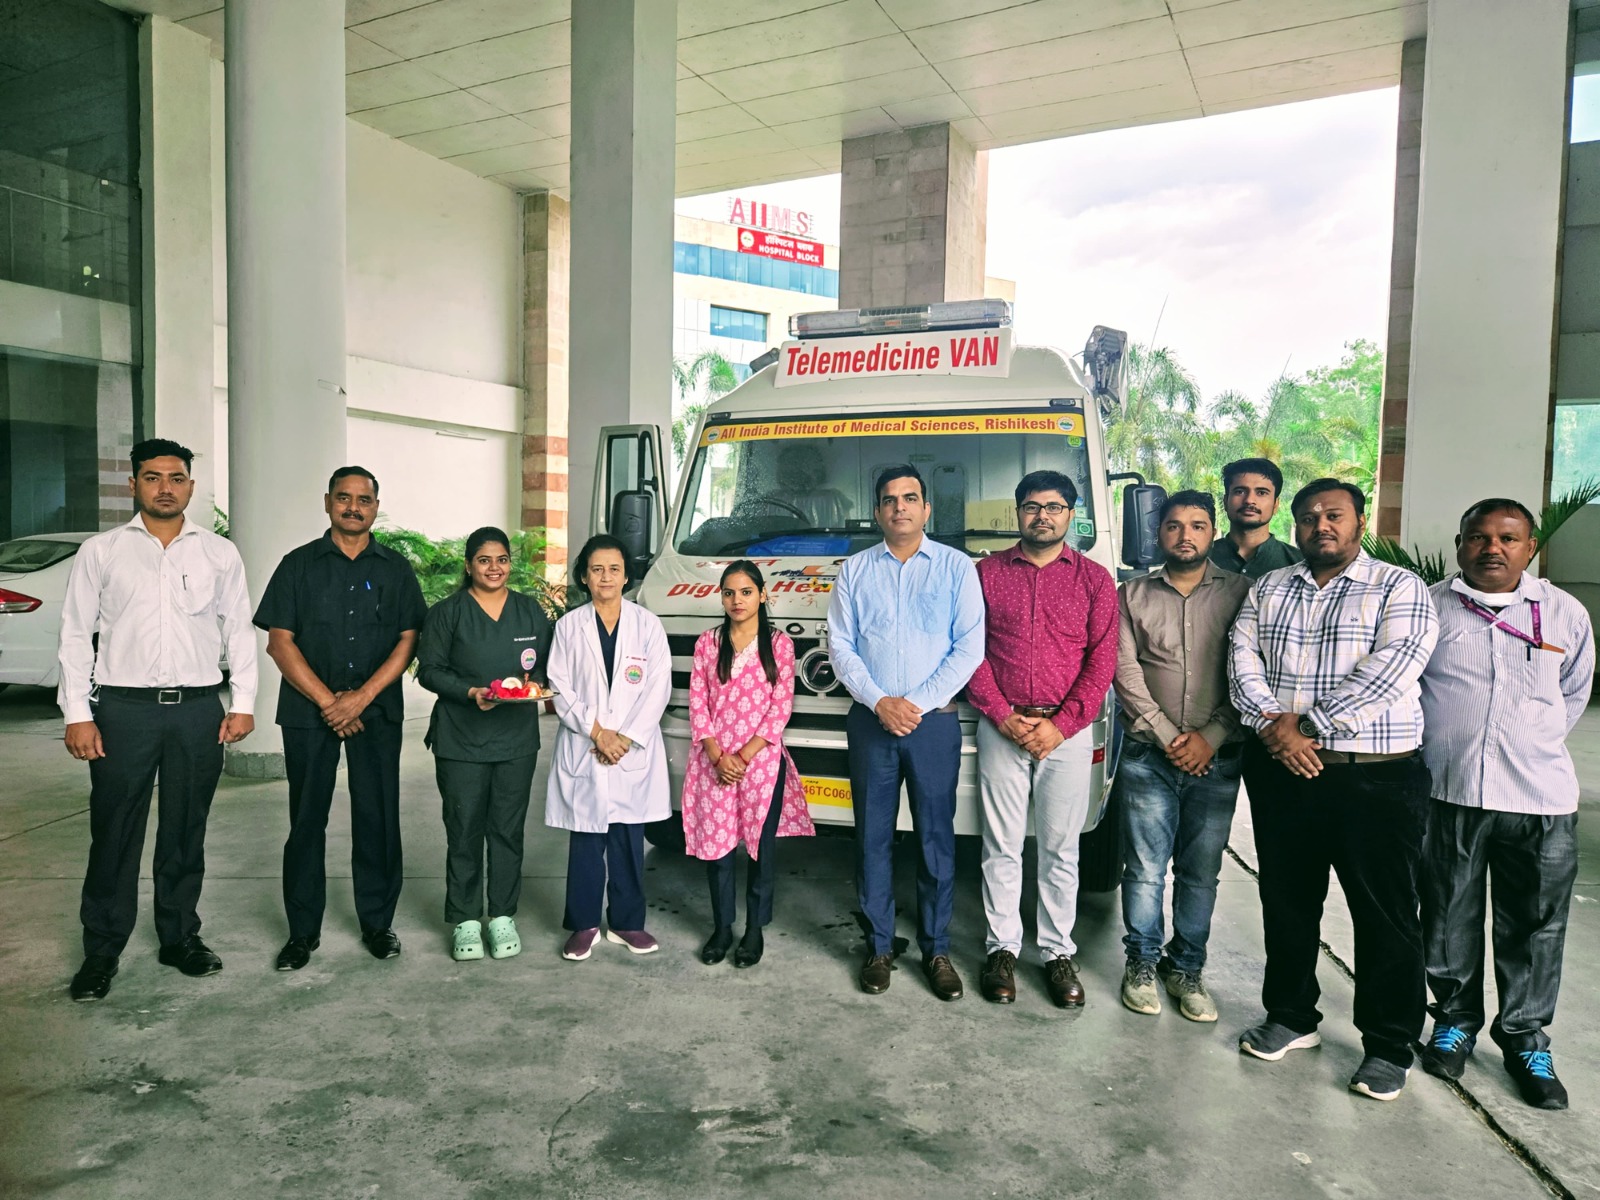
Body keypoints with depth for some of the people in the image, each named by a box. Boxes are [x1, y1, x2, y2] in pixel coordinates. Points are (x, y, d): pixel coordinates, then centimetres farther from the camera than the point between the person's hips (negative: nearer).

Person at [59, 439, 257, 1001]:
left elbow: (239, 632, 9)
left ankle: (180, 937, 25)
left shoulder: (220, 553, 8)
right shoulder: (100, 552, 5)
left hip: (199, 708, 1)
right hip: (123, 708, -1)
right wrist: (77, 714, -4)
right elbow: (76, 635, 3)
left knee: (186, 834, 11)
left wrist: (243, 702, 2)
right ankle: (101, 950, 19)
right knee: (114, 835, 5)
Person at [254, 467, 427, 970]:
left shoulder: (395, 569, 8)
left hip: (377, 712, 1)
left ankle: (377, 923, 16)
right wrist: (327, 701, -9)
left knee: (378, 817, 3)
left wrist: (361, 696, -10)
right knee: (307, 819, 4)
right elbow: (279, 642, -1)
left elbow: (407, 641, 2)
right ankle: (303, 931, 16)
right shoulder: (299, 565, 5)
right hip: (308, 711, 0)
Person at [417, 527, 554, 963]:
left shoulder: (531, 611, 10)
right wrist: (470, 692, -17)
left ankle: (503, 918, 19)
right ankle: (465, 922, 15)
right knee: (464, 831, 3)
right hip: (461, 739, -2)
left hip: (517, 738, 2)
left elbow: (547, 664, 13)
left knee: (508, 829, 7)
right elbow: (430, 670, -2)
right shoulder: (446, 613, 1)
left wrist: (535, 682, -8)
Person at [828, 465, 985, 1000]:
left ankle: (936, 949, 18)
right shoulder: (854, 570, 8)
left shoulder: (956, 567, 3)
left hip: (934, 722, -1)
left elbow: (970, 648, -3)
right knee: (873, 836, 7)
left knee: (936, 837, 4)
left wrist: (919, 703, -10)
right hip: (870, 722, 2)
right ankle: (879, 947, 19)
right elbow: (839, 646, 4)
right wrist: (880, 702, -9)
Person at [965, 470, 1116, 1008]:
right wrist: (1003, 717, -8)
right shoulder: (987, 573, 6)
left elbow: (1102, 660, 0)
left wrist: (1061, 725, -9)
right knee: (1002, 846, 6)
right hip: (1001, 728, 0)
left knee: (1061, 848, 7)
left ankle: (1058, 952, 19)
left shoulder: (1094, 579, 5)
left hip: (1067, 732, 0)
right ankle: (1002, 947, 18)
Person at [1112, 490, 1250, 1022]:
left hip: (1217, 757, 0)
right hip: (1148, 754, 0)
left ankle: (1187, 967, 25)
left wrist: (1211, 737, -10)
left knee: (1200, 871, 9)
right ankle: (1142, 962, 21)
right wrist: (1167, 735, -9)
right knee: (1145, 867, 4)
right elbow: (1125, 671, -1)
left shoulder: (1240, 593, 3)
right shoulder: (1134, 594, 6)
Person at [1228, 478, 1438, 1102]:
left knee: (1386, 915, 4)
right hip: (1282, 771, 4)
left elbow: (1388, 669, -15)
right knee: (1287, 902, 14)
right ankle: (1291, 1017, 32)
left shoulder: (1399, 587, -1)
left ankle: (1389, 1047, 21)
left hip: (1377, 777, -3)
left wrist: (1307, 725, -18)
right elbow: (1242, 662, 2)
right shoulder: (1268, 589, 12)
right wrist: (1273, 724, -14)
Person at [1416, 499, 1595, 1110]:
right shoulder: (1429, 606, 0)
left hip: (1541, 797, 1)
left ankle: (1526, 1039, 25)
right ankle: (1455, 1021, 29)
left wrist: (1534, 744, 15)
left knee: (1535, 926, 8)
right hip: (1447, 791, 0)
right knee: (1449, 917, 11)